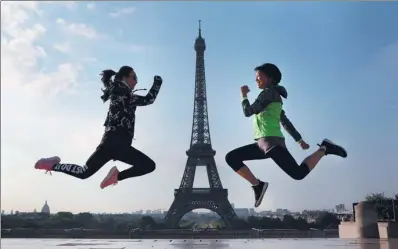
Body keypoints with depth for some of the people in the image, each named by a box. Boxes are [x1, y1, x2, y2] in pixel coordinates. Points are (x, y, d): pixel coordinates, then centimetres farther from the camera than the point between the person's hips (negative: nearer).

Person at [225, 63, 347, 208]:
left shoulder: (269, 92, -3)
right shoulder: (273, 97, 25)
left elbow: (248, 112, -7)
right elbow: (285, 122, 25)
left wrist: (244, 95, 10)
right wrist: (299, 140, 26)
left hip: (272, 142, -9)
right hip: (262, 144, 9)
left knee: (298, 173, -15)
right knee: (231, 157, 3)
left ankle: (324, 149, 5)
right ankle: (257, 185, 1)